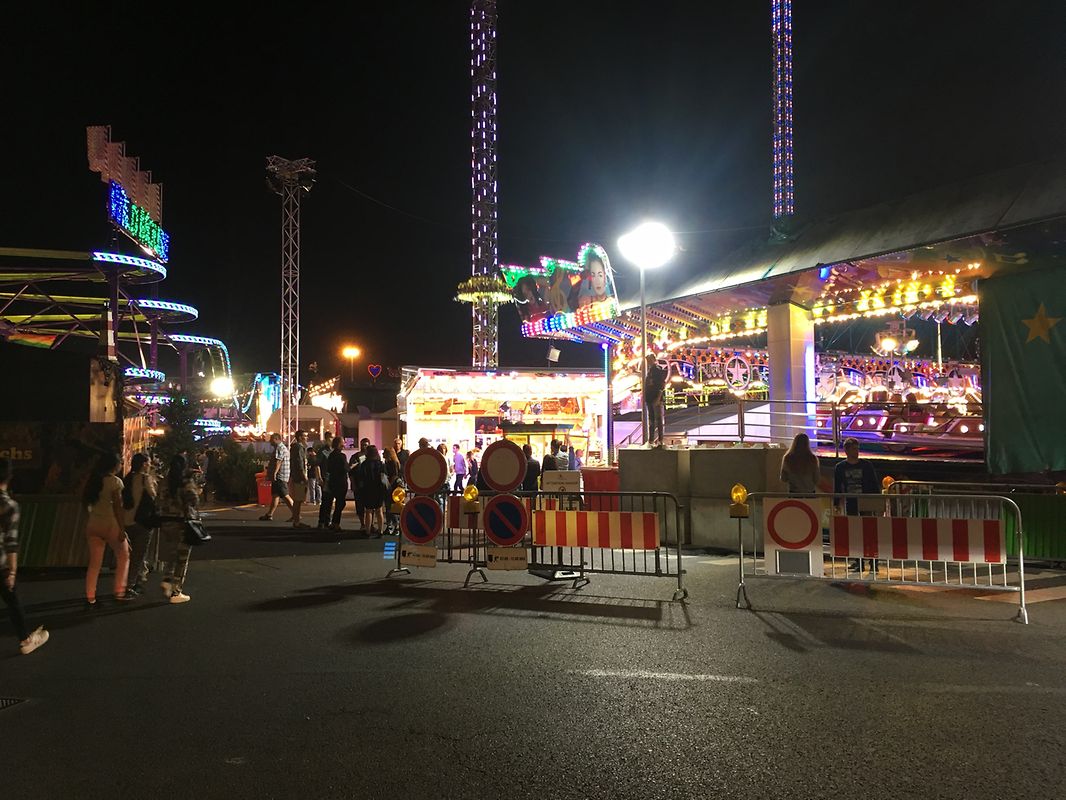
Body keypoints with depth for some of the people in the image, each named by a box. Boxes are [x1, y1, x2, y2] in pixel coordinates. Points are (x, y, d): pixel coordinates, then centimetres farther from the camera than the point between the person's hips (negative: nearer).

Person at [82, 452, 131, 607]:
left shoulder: (93, 480, 9)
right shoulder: (115, 481, -10)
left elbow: (86, 500, 7)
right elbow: (118, 507, -14)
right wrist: (122, 529, -13)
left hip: (93, 524, 6)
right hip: (110, 524, -6)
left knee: (94, 563, 8)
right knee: (123, 556, 11)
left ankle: (90, 598, 6)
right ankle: (120, 592, 10)